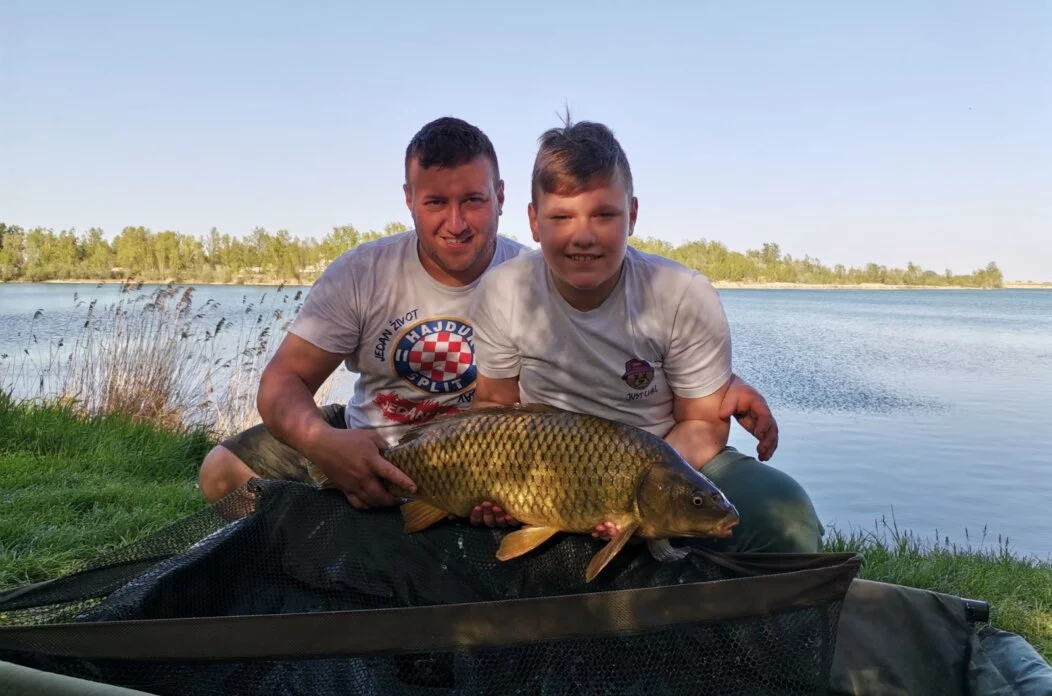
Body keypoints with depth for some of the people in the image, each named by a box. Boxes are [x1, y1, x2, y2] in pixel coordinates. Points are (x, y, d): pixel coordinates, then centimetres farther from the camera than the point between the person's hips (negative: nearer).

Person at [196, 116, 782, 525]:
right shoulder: (362, 273, -12)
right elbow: (284, 380, -14)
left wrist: (724, 382, -31)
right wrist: (321, 441, -37)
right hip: (362, 438, 2)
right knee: (224, 470, -8)